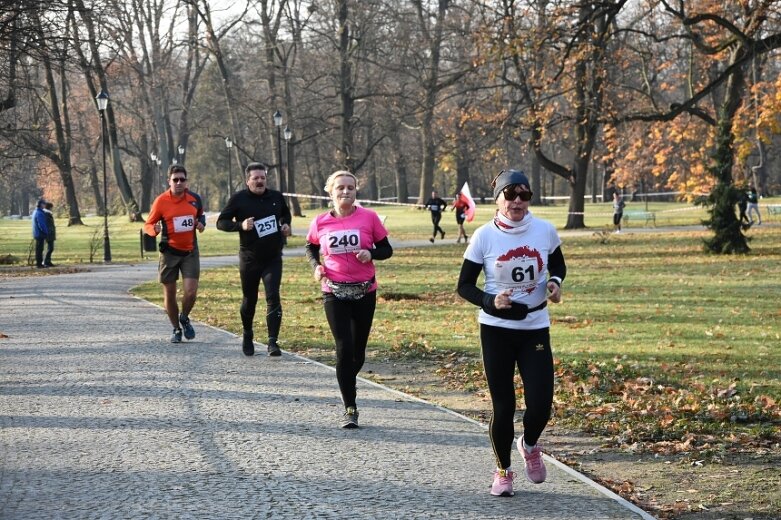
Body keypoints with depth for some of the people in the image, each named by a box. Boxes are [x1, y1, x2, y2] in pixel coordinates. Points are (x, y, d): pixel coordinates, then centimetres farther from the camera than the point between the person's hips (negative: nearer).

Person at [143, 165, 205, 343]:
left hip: (190, 251, 1)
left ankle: (184, 319, 19)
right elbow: (148, 225, -3)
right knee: (169, 294, 4)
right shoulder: (161, 201, -9)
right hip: (169, 252, -1)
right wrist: (155, 230, -26)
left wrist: (201, 223, -2)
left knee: (190, 291, -11)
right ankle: (176, 329, 25)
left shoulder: (195, 198, -1)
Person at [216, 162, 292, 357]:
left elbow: (286, 214, 25)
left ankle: (273, 342, -13)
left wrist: (286, 225, 3)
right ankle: (247, 337, 35)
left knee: (273, 297, -13)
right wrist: (240, 225, -20)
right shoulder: (239, 199, -5)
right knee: (249, 299, 11)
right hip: (249, 259, -1)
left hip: (273, 258, 1)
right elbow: (221, 222, -4)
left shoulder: (276, 197, 4)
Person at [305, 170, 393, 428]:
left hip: (364, 292, 1)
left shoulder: (369, 217, -5)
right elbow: (311, 247, 18)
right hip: (334, 293, -1)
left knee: (358, 351, 9)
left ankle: (347, 384, 39)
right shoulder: (321, 222, -1)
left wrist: (371, 253, -18)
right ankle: (350, 408, -2)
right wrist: (316, 265, -2)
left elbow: (386, 249, 2)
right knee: (344, 348, -9)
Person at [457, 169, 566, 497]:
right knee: (503, 406, 2)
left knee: (540, 404, -7)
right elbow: (464, 286, -3)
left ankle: (529, 445, 28)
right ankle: (503, 471, 25)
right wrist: (490, 301, -22)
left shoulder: (545, 231, -4)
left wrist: (555, 281, -7)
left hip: (535, 328, 1)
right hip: (497, 329, -1)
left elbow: (558, 265, 15)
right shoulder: (484, 236, -9)